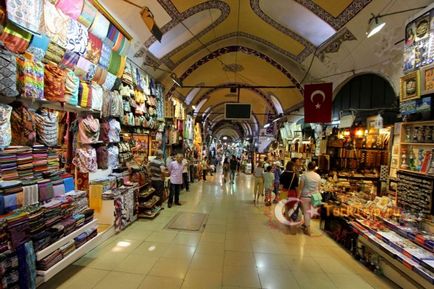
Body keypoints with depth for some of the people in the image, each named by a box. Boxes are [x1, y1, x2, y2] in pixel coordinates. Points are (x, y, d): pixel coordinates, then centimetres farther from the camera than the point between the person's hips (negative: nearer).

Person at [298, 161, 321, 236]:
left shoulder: (304, 175, -12)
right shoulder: (318, 176, 1)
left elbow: (301, 188, -12)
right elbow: (319, 188, 7)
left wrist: (298, 197, -7)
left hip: (305, 196, -4)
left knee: (306, 212, 6)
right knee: (308, 211, 19)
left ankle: (307, 229, 12)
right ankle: (306, 225, 33)